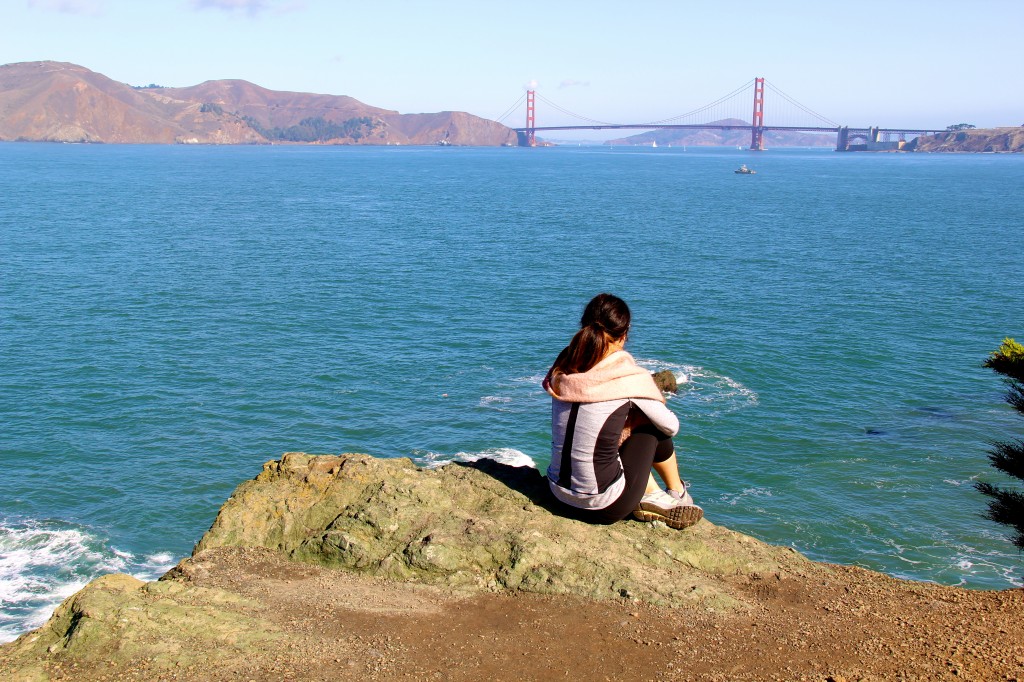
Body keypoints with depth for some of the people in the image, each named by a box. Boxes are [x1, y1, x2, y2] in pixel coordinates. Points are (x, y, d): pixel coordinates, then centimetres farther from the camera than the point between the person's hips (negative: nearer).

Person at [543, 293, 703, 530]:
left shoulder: (563, 369, -1)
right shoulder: (629, 376, -15)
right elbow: (671, 427, 1)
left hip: (560, 495, 6)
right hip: (604, 508, -5)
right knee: (653, 427, 15)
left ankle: (652, 495, 23)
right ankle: (677, 495, 35)